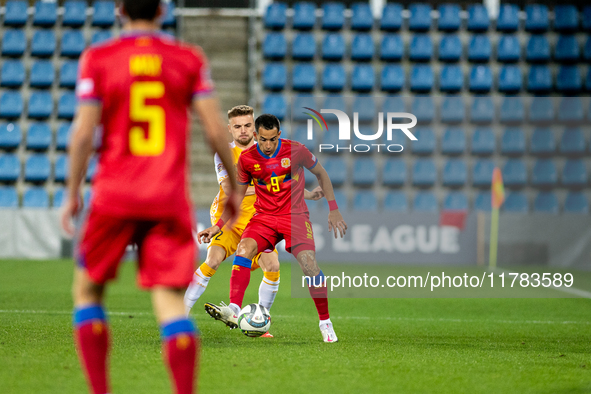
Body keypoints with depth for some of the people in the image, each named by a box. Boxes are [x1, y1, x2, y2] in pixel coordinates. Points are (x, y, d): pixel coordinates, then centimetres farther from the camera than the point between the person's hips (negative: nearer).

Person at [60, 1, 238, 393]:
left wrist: (73, 195, 5)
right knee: (170, 299, -3)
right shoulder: (189, 59, 5)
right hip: (170, 199, 1)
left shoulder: (97, 59, 1)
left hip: (114, 197, -1)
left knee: (88, 291, 14)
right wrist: (233, 187, 12)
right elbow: (216, 130, 1)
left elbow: (84, 133, -4)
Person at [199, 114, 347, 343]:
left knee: (309, 265, -20)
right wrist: (218, 225, 4)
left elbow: (321, 174, 9)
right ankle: (234, 309, -32)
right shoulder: (247, 158, -1)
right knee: (243, 250, -27)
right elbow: (238, 195, 12)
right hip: (264, 217, 2)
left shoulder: (296, 151, -8)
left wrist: (333, 210, 5)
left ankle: (325, 322, -2)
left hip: (295, 215, -2)